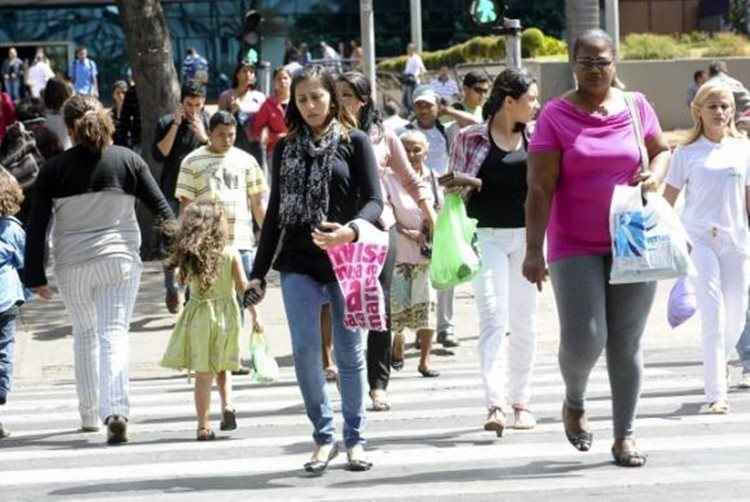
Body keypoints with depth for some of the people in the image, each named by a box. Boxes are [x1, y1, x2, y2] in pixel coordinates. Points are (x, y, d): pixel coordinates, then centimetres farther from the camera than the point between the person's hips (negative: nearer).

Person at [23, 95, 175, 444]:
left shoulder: (54, 169, -1)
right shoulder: (127, 160, 0)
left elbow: (37, 227, -2)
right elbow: (161, 208, 1)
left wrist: (35, 276, 3)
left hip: (72, 265, 1)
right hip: (120, 259, -1)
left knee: (84, 334, 19)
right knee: (114, 334, -4)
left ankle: (89, 415, 25)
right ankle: (116, 411, -23)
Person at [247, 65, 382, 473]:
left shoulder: (354, 142, 2)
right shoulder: (286, 148, 12)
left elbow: (374, 200, -5)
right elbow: (275, 212, 15)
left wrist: (351, 230, -27)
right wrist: (258, 271, 11)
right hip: (298, 264, 2)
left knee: (349, 353, 3)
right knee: (304, 350, -7)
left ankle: (355, 439, 14)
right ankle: (323, 435, 6)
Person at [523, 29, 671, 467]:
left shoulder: (636, 106, 4)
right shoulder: (555, 115, -4)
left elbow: (663, 150, 20)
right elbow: (540, 189, -8)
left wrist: (656, 175, -4)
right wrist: (534, 250, -14)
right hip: (575, 247, -2)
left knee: (627, 344, 5)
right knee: (584, 340, -11)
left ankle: (625, 434, 16)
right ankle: (575, 402, 20)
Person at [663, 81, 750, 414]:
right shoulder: (687, 153, 0)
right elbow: (668, 199, 3)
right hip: (699, 239, -3)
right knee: (713, 315, -11)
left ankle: (719, 360, 40)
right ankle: (716, 394, -10)